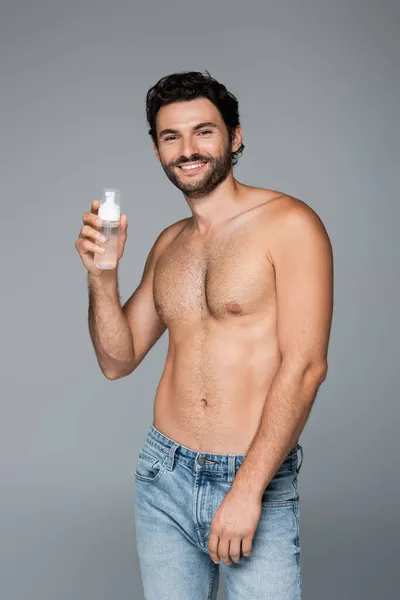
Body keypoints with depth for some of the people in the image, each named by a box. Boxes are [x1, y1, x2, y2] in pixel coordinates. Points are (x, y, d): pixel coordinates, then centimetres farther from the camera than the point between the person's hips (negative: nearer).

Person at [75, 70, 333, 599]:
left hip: (258, 481, -5)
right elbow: (118, 361, 12)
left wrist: (247, 491, -18)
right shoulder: (168, 244, 10)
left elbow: (305, 367, -15)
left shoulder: (289, 224, -9)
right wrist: (102, 276, -4)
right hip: (163, 477, 5)